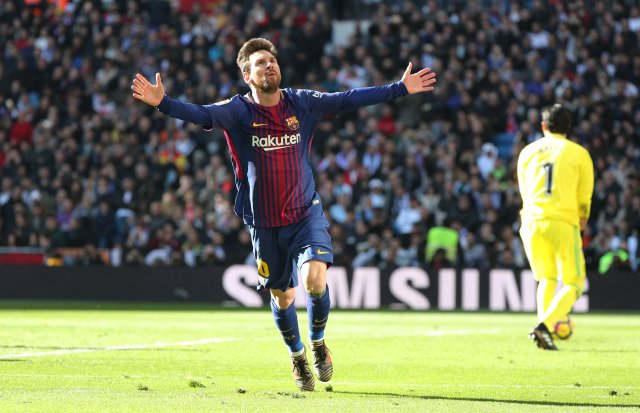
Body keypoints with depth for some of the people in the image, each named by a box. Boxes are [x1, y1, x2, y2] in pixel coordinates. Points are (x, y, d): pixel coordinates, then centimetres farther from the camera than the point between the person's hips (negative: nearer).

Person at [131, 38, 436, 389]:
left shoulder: (301, 103, -1)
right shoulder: (239, 110, -8)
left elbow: (347, 100, 0)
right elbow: (201, 114, -22)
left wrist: (400, 88, -2)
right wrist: (163, 103, -39)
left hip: (306, 212, 0)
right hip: (264, 223, 0)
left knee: (315, 279, -20)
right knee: (282, 297, 9)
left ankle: (317, 342, 10)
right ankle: (297, 357, 37)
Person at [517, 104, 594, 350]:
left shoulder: (528, 152, 13)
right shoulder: (579, 153, 4)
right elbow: (585, 199, 6)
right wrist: (581, 220, 22)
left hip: (532, 221, 4)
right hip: (564, 223, -4)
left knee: (546, 279, 20)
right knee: (574, 284, 2)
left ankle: (544, 331, 6)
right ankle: (544, 326, -20)